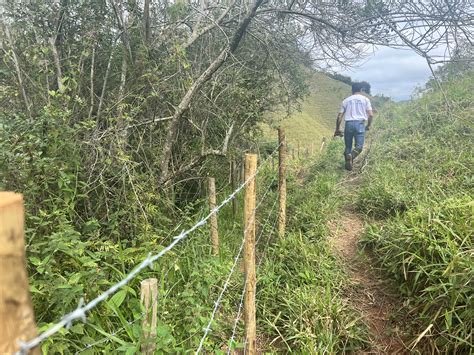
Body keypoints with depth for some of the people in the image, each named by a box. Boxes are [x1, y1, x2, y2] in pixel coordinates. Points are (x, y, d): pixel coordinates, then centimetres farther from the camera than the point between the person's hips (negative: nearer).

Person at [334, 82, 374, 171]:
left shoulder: (346, 100, 14)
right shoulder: (365, 99, 10)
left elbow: (339, 116, 8)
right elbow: (371, 115, 2)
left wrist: (337, 129, 15)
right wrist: (368, 125, 17)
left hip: (348, 124, 2)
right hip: (360, 124, -1)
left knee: (348, 146, 11)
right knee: (359, 146, 0)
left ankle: (348, 165, 5)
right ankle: (351, 156, -30)